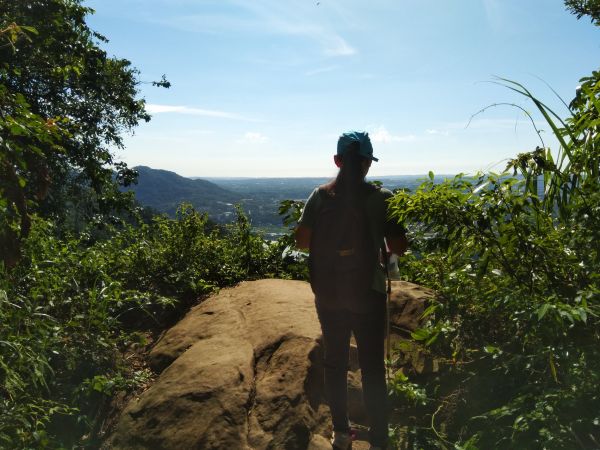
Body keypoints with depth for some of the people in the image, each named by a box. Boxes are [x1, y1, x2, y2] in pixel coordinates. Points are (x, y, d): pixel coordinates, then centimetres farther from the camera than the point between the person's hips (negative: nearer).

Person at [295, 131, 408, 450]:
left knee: (335, 363, 18)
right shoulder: (381, 198, -10)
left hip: (328, 296, 3)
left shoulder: (320, 196, -3)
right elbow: (399, 248, -7)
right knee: (373, 369, 10)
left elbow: (302, 241, 0)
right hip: (367, 295, -2)